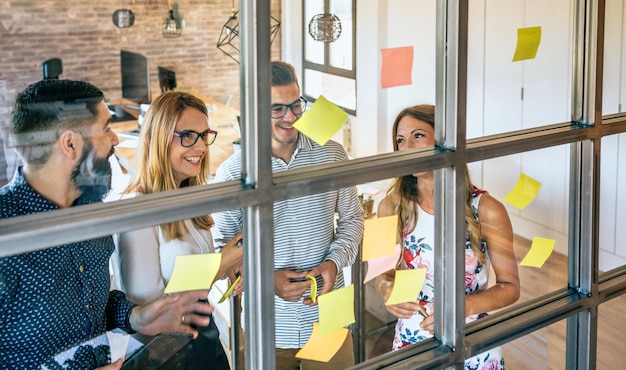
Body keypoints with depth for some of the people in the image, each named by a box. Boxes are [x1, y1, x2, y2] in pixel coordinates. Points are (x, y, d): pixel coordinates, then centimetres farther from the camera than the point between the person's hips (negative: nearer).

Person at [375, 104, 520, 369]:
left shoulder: (486, 210, -14)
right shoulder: (391, 208, -8)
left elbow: (509, 287, -6)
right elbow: (384, 271, 4)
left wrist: (465, 306, -23)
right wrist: (387, 290, -18)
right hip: (411, 346, 2)